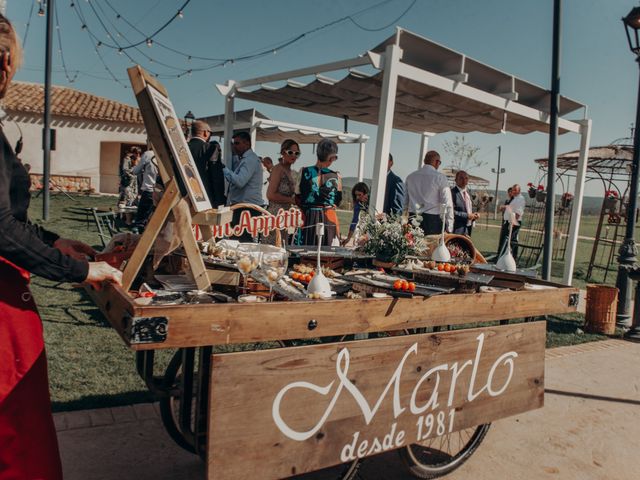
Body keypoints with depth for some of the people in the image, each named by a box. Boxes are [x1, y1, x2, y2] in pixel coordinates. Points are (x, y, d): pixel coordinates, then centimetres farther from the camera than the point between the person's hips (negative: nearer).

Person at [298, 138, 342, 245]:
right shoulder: (336, 177, -4)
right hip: (329, 218, 0)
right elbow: (338, 202, 7)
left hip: (307, 217, 1)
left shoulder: (304, 172, -4)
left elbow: (297, 198, 2)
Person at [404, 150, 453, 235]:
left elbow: (405, 202, 13)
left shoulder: (411, 177, 10)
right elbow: (447, 204, -6)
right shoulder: (440, 177, -4)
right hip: (432, 220, -5)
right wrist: (449, 227, -2)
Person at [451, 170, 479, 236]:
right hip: (458, 229, -9)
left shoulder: (467, 191, 16)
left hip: (468, 228, 9)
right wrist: (466, 216, -19)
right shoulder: (452, 192, -13)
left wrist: (474, 215, 5)